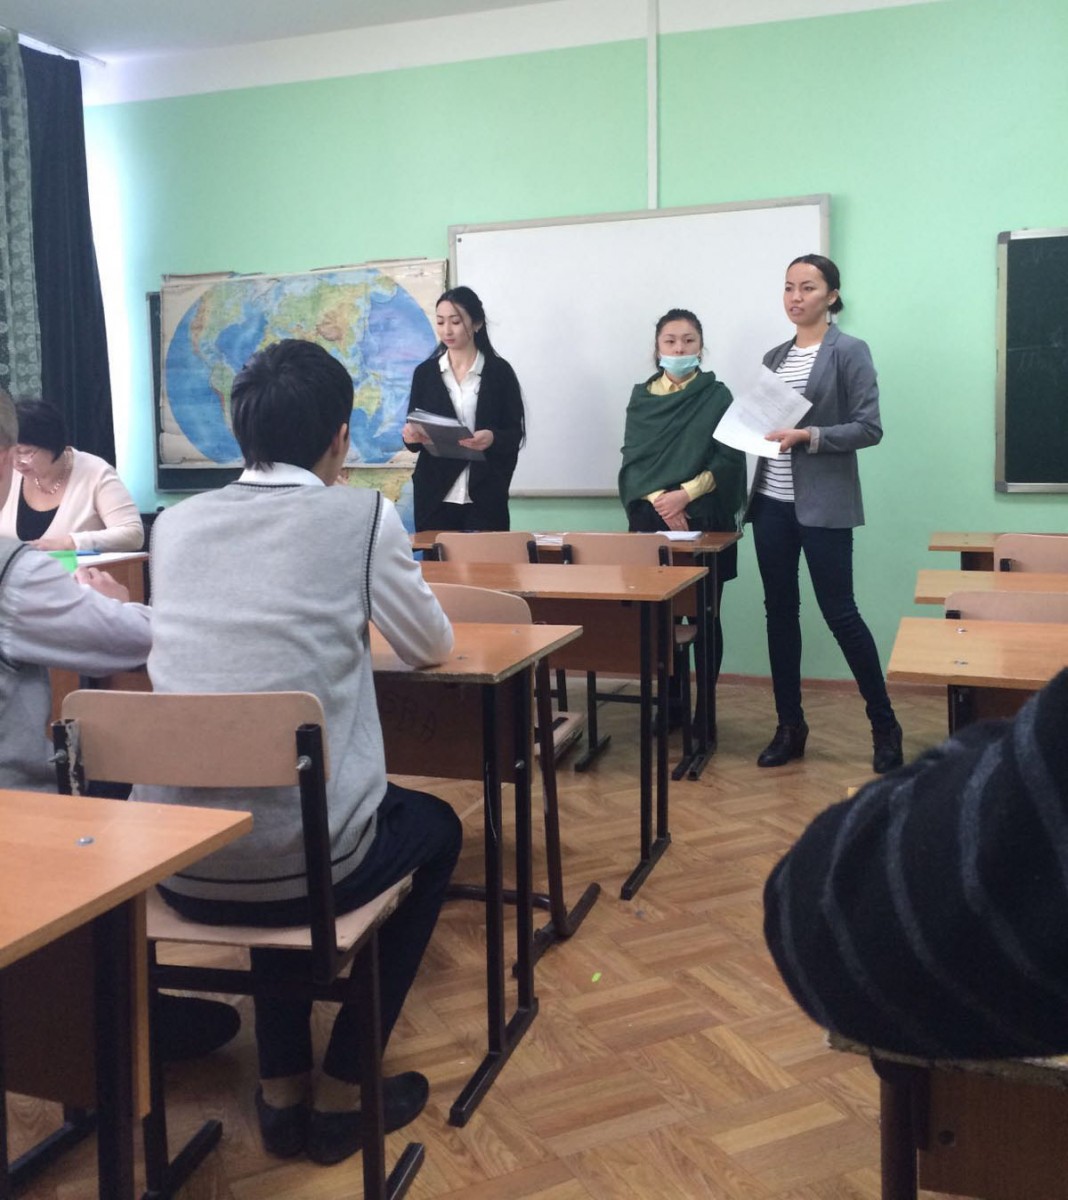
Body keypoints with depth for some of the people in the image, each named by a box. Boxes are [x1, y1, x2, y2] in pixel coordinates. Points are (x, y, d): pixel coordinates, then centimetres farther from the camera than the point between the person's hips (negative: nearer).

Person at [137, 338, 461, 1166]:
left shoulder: (175, 523, 7)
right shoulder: (362, 516, -6)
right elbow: (433, 646, 9)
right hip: (298, 857, -4)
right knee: (434, 826, 27)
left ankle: (283, 1087, 37)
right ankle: (342, 1090, 27)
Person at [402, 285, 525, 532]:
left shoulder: (499, 371, 2)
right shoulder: (425, 372, 8)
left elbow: (515, 433, 0)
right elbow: (414, 435, 10)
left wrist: (493, 438, -20)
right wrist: (411, 435, -12)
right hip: (435, 494, 2)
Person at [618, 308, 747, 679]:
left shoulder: (716, 396, 3)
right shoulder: (641, 398, 9)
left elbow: (729, 461, -4)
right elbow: (632, 460, 3)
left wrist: (685, 494, -16)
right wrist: (659, 500, -13)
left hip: (705, 520, -2)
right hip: (652, 520, 2)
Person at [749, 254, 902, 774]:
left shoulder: (849, 352, -4)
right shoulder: (774, 357, 13)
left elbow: (869, 428, -10)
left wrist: (807, 435, -20)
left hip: (823, 506, -6)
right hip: (772, 503, 6)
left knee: (839, 612, -2)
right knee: (779, 611, 8)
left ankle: (885, 725, 15)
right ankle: (790, 726, 20)